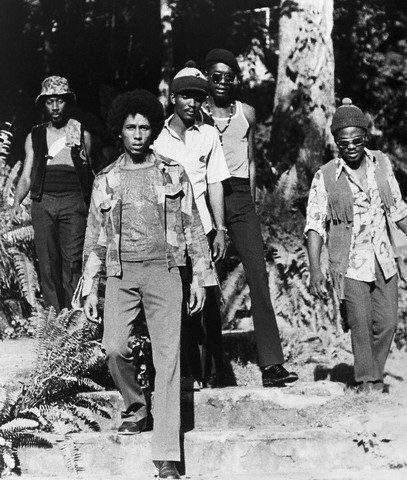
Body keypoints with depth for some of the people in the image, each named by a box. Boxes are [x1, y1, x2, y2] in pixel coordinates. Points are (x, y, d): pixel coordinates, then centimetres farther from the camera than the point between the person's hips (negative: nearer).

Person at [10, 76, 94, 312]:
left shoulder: (82, 135, 12)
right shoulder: (35, 137, 16)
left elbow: (91, 178, 16)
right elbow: (26, 177, 14)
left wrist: (85, 163, -5)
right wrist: (17, 201, -1)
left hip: (73, 202, -2)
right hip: (43, 202, 2)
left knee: (73, 262, -10)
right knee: (48, 264, -1)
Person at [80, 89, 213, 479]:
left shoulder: (173, 174, 8)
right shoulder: (106, 180, 11)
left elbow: (192, 227, 10)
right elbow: (95, 237, 14)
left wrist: (199, 277, 5)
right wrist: (89, 288, 9)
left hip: (163, 271, -1)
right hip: (120, 273, 2)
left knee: (167, 358, -9)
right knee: (114, 347, -17)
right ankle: (136, 407, 16)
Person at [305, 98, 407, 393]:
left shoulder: (382, 164, 6)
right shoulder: (325, 177, -5)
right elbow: (315, 224, -7)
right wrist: (315, 269, -15)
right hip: (349, 263, -3)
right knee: (361, 325, -6)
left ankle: (376, 376, 21)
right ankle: (366, 382, 7)